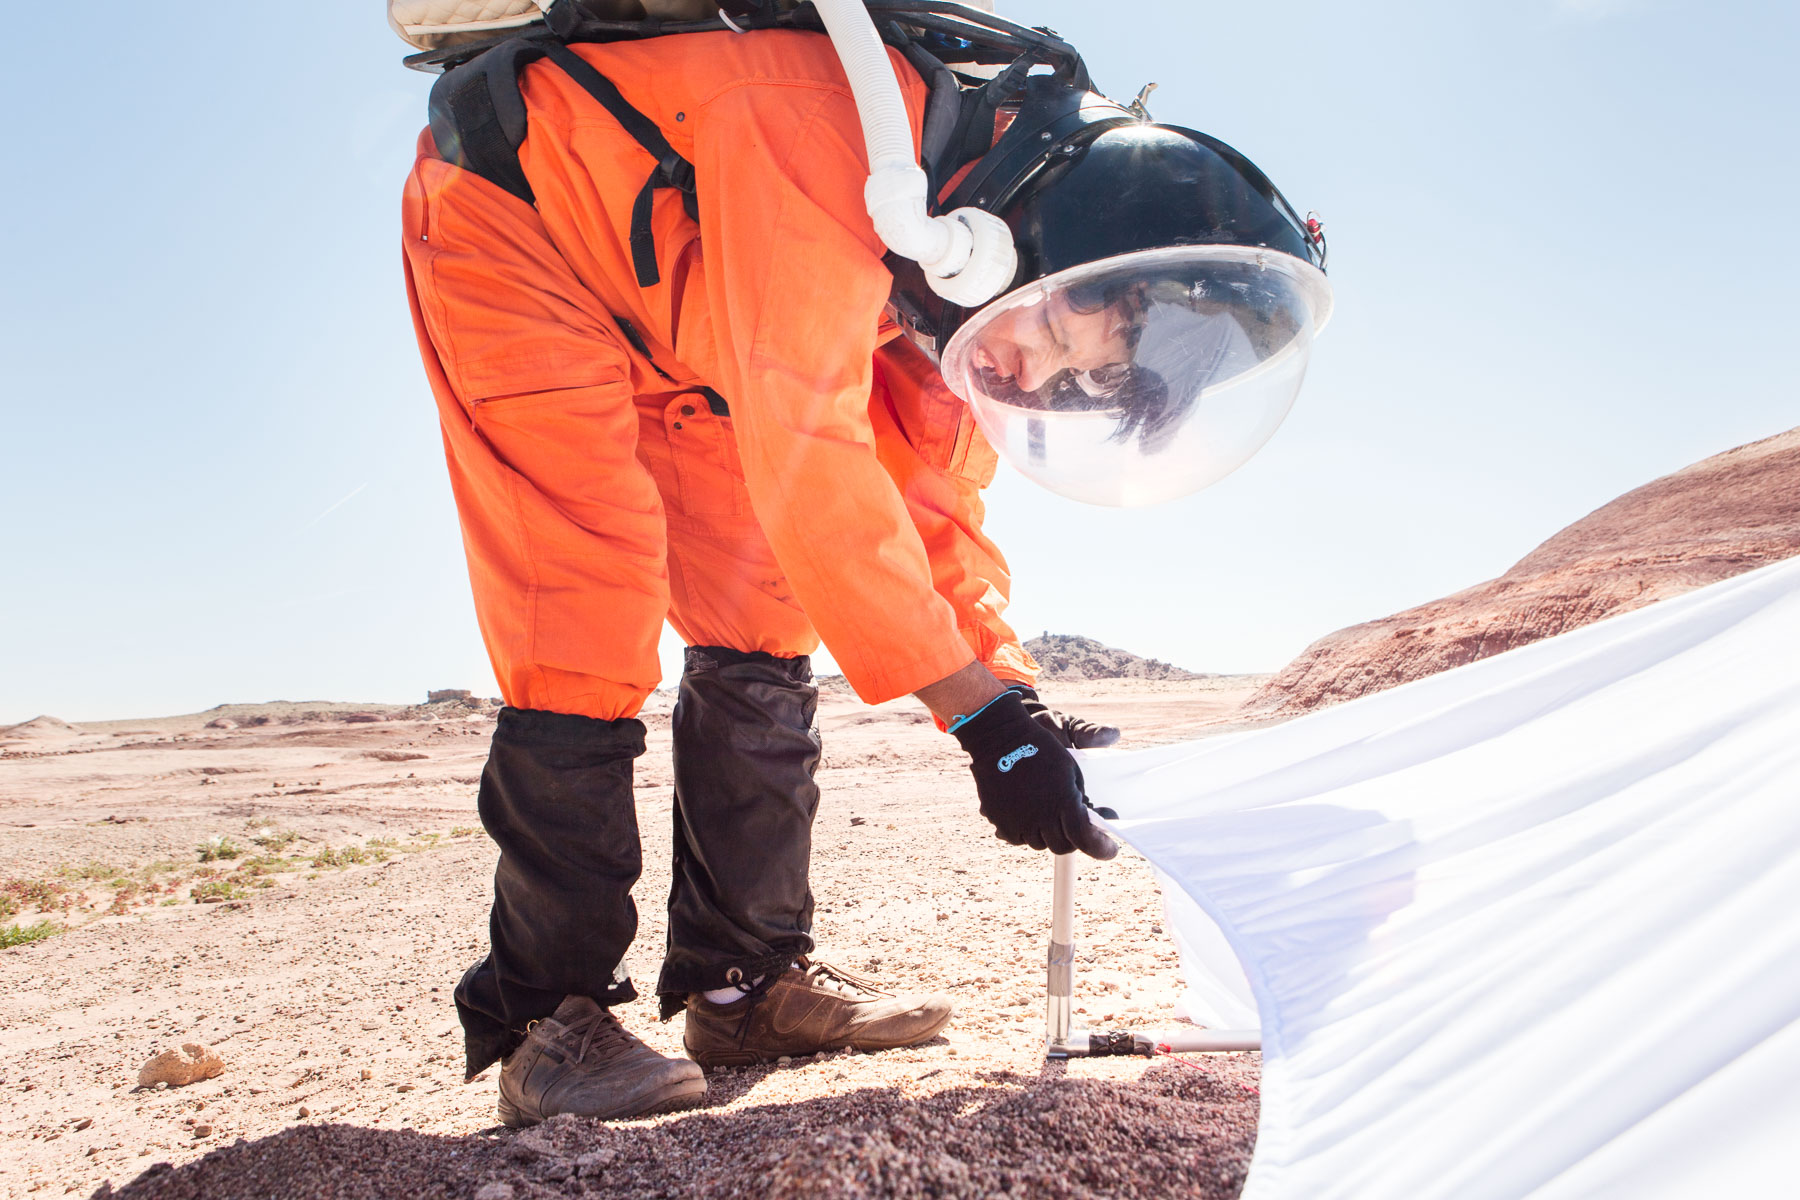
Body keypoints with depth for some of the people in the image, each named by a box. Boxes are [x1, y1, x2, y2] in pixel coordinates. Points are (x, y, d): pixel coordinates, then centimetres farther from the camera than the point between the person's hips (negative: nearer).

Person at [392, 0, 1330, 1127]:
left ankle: (751, 977, 8)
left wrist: (1017, 699, -12)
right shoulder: (832, 125, -35)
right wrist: (979, 709, -39)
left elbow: (936, 502, -2)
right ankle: (544, 1013, -5)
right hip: (509, 222, -7)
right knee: (585, 632, -18)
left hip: (658, 323, 8)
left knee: (761, 617, -2)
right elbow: (804, 449, -41)